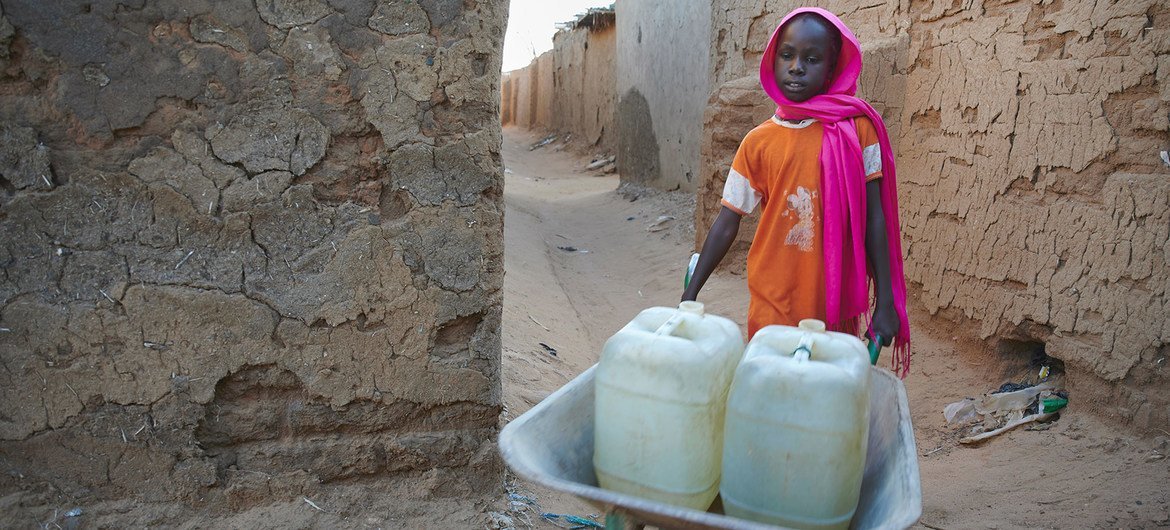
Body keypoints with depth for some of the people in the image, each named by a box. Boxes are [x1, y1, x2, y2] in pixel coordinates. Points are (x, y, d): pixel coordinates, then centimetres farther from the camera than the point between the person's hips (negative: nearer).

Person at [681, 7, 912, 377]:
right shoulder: (758, 142, 0)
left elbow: (874, 217, -1)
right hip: (772, 305, 1)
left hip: (836, 305, -1)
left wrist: (886, 301, -2)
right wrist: (691, 293, 2)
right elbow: (727, 223, 4)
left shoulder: (856, 129, -4)